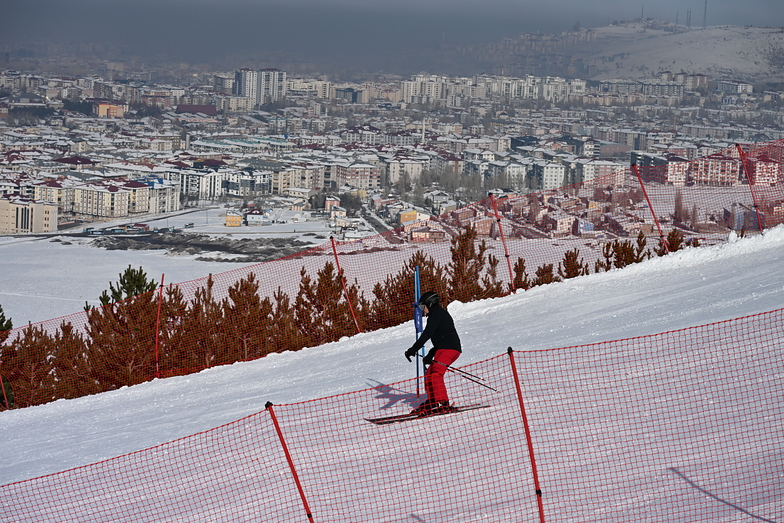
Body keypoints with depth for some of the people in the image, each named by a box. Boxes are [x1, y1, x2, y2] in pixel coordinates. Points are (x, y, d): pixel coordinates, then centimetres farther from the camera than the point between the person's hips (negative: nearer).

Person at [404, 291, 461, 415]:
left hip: (447, 349, -11)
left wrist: (414, 349, -19)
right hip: (452, 349, 11)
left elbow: (427, 334, -16)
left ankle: (442, 404, -31)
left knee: (436, 374, -21)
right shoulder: (439, 313, 28)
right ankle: (432, 402, 19)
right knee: (429, 374, 15)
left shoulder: (436, 314, -4)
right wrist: (430, 356, 28)